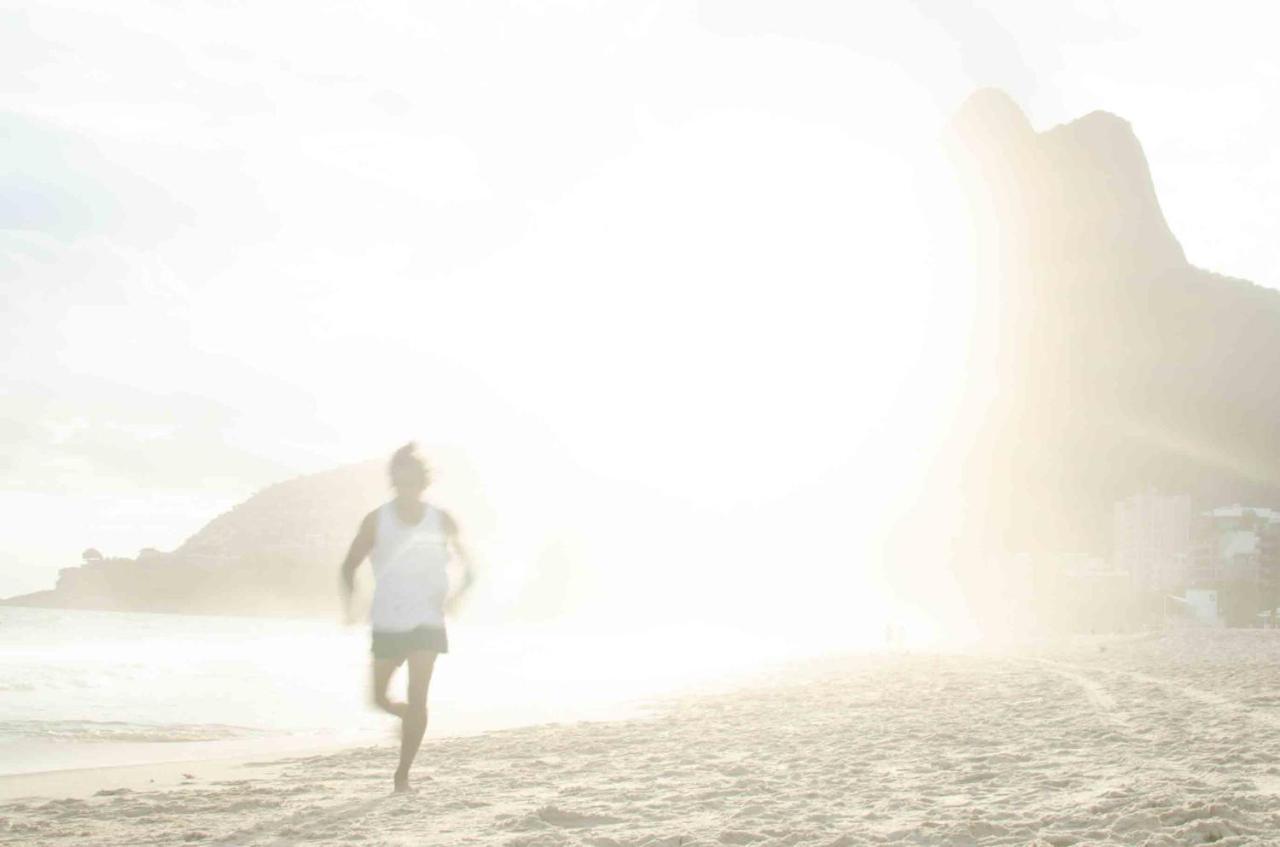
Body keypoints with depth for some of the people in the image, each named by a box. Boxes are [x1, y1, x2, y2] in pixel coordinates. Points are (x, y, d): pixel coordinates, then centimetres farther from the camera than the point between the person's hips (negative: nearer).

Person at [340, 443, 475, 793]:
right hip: (387, 622, 1)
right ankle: (410, 716, 43)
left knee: (417, 699, -12)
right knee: (379, 698, 10)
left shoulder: (441, 521, 0)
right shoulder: (377, 520, 0)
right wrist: (349, 600, -14)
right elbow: (350, 565, 5)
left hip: (427, 622, -1)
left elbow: (468, 566, 7)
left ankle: (403, 774, -7)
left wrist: (458, 592, -14)